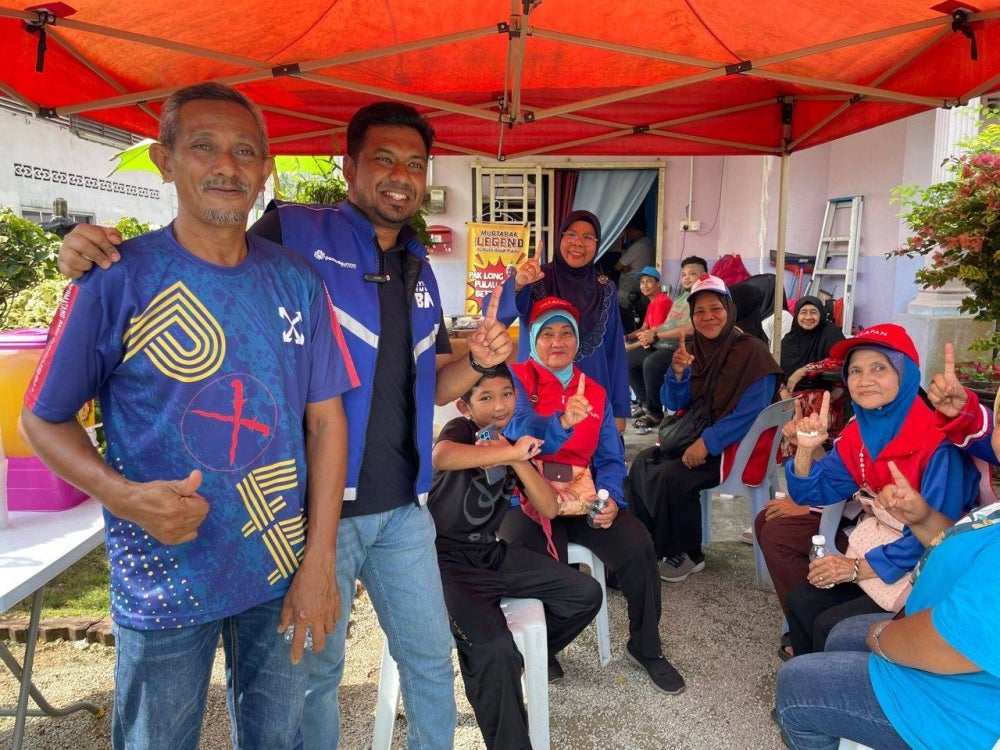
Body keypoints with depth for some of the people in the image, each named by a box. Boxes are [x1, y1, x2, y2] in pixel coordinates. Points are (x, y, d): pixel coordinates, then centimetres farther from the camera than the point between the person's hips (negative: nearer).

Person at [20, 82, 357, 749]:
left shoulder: (296, 281, -3)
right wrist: (123, 495, -22)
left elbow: (326, 419, -1)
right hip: (165, 586, -2)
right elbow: (44, 420, -3)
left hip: (284, 575, 3)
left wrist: (320, 561, -5)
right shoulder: (116, 278, -11)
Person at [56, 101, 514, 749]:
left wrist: (478, 362, -5)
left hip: (403, 507, 6)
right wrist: (94, 260, -23)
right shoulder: (293, 233, -9)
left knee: (431, 657, 19)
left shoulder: (419, 269, 9)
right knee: (315, 669, 15)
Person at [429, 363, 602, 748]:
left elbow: (549, 508, 0)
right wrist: (511, 453, -28)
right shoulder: (460, 430, -10)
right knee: (494, 647, -31)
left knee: (587, 593, 3)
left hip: (491, 553, 7)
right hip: (445, 561, -7)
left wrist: (518, 461, -15)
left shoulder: (515, 446, 10)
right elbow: (440, 456, -37)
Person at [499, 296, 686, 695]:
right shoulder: (517, 379, 1)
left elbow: (610, 458, 11)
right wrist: (561, 422, -39)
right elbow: (519, 434, -19)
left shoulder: (594, 392, 15)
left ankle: (645, 647, 8)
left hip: (583, 497, 4)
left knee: (637, 545, -17)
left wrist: (610, 497, -10)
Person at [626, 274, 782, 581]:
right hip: (694, 435, 8)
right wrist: (677, 372, -15)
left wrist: (708, 442, -27)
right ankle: (649, 541, 9)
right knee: (642, 464, -5)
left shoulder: (751, 351, -13)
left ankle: (688, 555, -5)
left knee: (673, 476, -26)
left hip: (732, 445, -7)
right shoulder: (695, 348, 7)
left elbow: (751, 412, -21)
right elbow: (674, 403, 5)